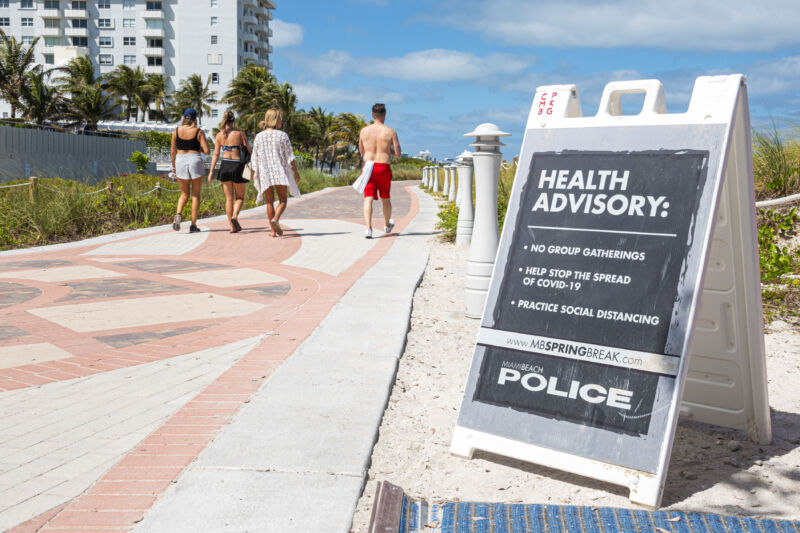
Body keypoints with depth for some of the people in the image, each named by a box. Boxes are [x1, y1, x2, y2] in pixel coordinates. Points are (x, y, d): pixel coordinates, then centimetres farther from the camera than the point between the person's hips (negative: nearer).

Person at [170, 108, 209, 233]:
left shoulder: (176, 131, 2)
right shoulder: (198, 132, -4)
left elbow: (173, 152, 2)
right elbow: (206, 151, -10)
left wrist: (173, 167, 11)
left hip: (180, 161, 2)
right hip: (195, 160, -2)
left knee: (184, 194, 16)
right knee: (195, 195, 6)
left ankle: (178, 214, -12)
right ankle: (193, 225, 4)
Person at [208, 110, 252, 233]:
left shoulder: (219, 135, 2)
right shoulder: (240, 134, -5)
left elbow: (216, 154, 0)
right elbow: (249, 151, -3)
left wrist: (211, 171, 3)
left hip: (225, 165, 2)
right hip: (238, 165, -2)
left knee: (229, 198, 9)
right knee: (240, 197, 11)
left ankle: (232, 226, 5)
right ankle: (235, 216, -17)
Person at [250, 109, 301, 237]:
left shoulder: (258, 137, 4)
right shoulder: (282, 135, -4)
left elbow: (255, 159, 6)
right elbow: (290, 156, -4)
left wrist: (254, 176, 14)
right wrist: (296, 172, 4)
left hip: (264, 172, 2)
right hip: (280, 172, -2)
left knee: (269, 201, 10)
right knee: (282, 200, 7)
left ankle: (273, 230, 6)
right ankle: (275, 219, -21)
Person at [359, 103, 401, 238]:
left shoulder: (364, 131, 4)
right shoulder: (390, 132, -4)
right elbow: (398, 154, -1)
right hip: (383, 167, -1)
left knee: (368, 198, -3)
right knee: (385, 198, 18)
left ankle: (368, 228, -21)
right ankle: (387, 225, 38)